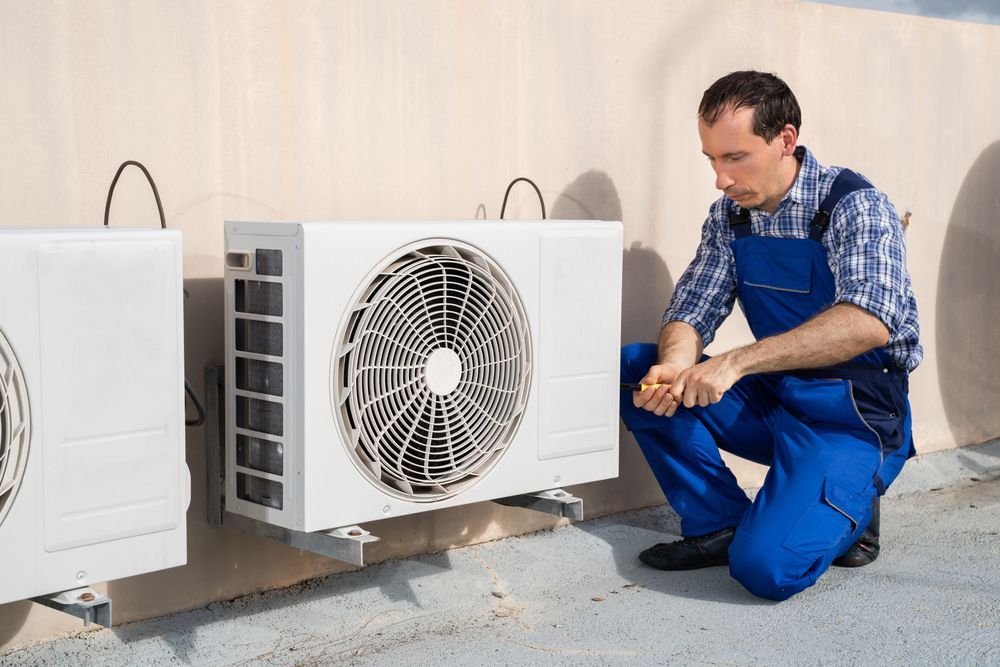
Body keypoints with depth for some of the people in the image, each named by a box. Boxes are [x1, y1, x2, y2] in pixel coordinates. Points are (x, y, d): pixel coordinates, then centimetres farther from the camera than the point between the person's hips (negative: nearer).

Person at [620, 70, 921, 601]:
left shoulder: (854, 205, -16)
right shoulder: (729, 214, 4)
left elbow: (867, 323, -33)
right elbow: (692, 311, 2)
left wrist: (737, 362, -39)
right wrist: (675, 367, -23)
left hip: (853, 416, -7)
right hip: (771, 399, 7)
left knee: (765, 568, -25)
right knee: (632, 370, -10)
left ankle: (850, 508, 7)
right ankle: (719, 523, -2)